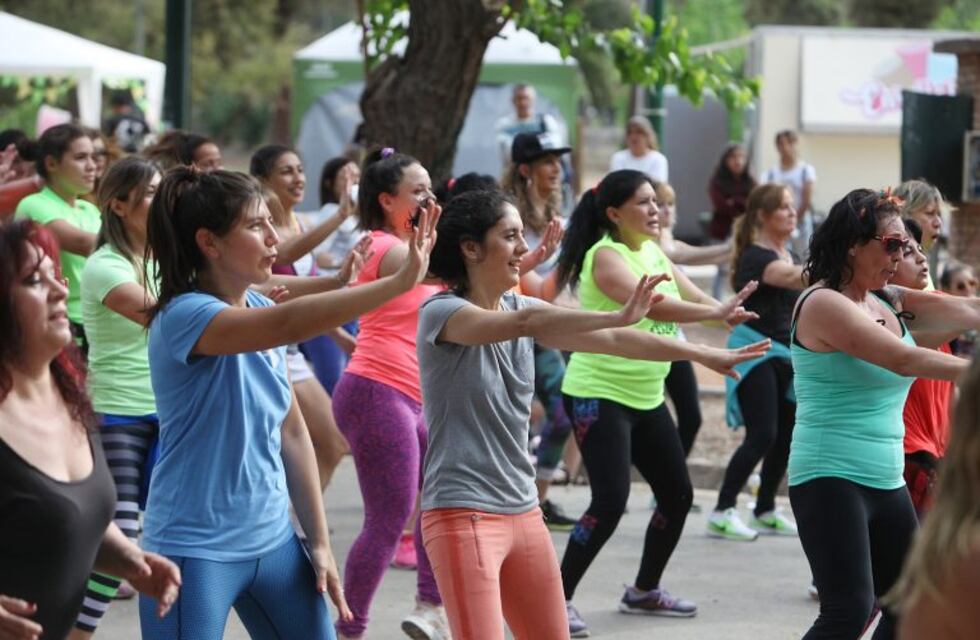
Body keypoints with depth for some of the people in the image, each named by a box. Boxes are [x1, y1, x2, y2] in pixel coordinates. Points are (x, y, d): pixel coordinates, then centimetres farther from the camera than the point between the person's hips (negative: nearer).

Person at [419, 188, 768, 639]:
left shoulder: (521, 308, 9)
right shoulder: (441, 312, -12)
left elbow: (611, 341, 7)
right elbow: (524, 323, -30)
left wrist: (705, 355, 3)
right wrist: (618, 316, -39)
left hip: (523, 512, 8)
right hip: (462, 514, -8)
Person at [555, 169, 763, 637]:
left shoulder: (653, 251, 9)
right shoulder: (606, 255, -18)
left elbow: (691, 297, 2)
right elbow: (650, 304, -32)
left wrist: (725, 310, -18)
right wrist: (718, 314, -39)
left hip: (646, 396, 9)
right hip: (598, 394, -9)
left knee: (677, 494, 12)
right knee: (610, 501, -17)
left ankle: (645, 591, 29)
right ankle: (558, 597, -7)